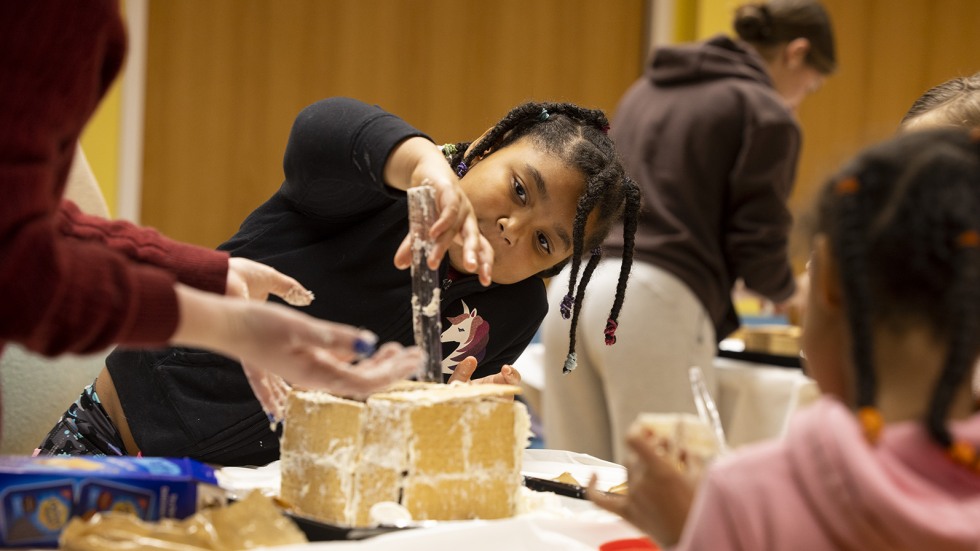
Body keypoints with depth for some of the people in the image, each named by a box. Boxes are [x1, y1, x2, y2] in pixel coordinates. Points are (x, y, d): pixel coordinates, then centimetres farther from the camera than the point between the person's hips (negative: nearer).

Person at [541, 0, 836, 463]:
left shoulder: (648, 89, 22)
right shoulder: (766, 113, 1)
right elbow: (756, 242, -4)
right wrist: (787, 294, 18)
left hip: (572, 287, 7)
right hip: (653, 305, -7)